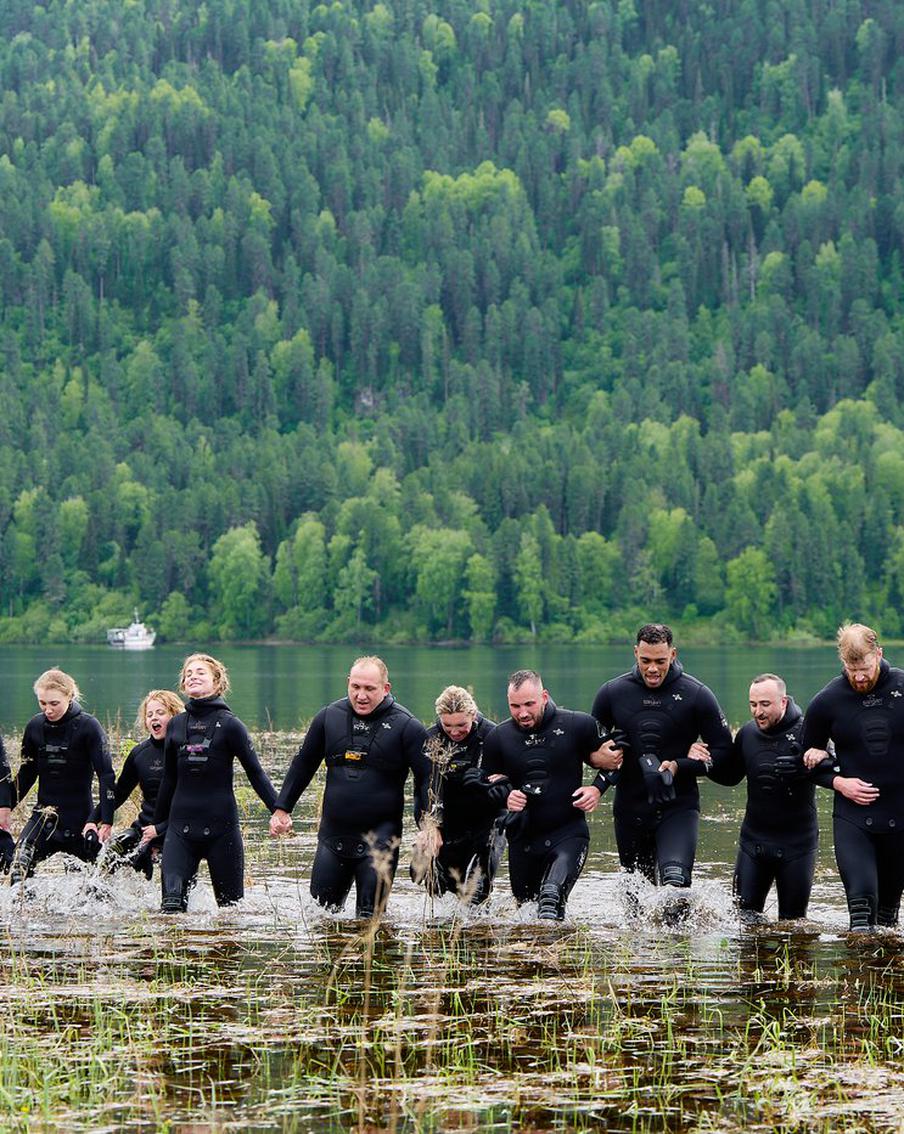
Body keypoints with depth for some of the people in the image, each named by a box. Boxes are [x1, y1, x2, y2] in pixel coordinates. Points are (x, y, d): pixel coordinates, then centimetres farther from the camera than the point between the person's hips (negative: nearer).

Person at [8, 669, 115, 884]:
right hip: (44, 815, 3)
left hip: (80, 817, -3)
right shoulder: (35, 727, 3)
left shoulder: (88, 726, -9)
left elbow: (106, 775, -12)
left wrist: (106, 821, -19)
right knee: (19, 867, -19)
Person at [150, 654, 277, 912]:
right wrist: (158, 824, 25)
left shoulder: (229, 724, -2)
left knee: (230, 902, 3)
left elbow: (255, 772, -2)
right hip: (181, 826, 3)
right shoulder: (176, 725, 10)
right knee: (172, 899, -15)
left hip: (222, 826, -3)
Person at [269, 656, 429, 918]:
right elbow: (303, 764, 16)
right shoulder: (329, 717, 4)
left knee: (371, 915, -3)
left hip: (380, 839, -4)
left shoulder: (406, 726, -8)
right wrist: (282, 808, 14)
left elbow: (427, 777, -6)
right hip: (333, 835, 4)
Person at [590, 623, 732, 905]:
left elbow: (723, 750, -3)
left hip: (678, 806, -3)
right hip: (630, 807, 3)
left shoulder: (697, 696, -6)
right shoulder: (612, 693, 0)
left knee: (675, 880, -25)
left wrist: (679, 766, -16)